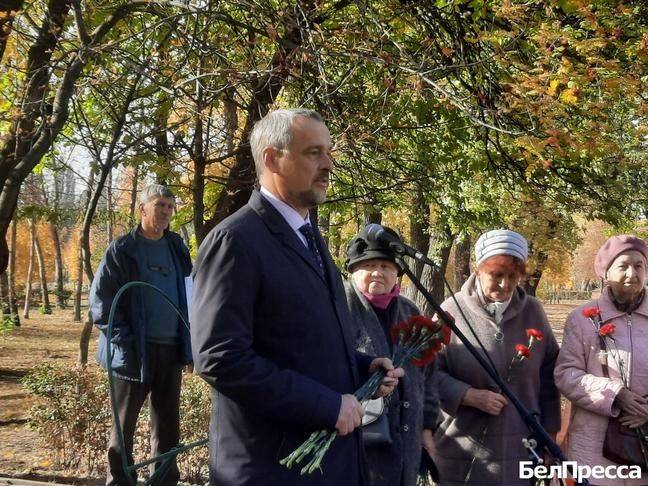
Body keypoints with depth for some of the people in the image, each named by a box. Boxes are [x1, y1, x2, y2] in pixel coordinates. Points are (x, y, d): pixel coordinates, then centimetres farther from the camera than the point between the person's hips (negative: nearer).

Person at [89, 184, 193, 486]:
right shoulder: (122, 250, -4)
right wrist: (124, 343, -15)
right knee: (124, 426, 5)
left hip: (171, 349, 5)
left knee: (168, 426, 11)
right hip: (134, 352, -5)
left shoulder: (176, 248, 11)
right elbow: (100, 301, -7)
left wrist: (188, 344, 9)